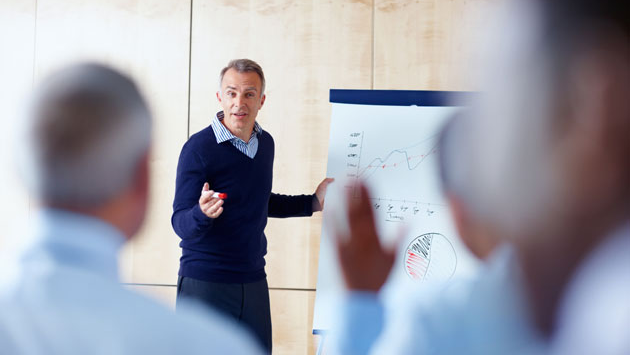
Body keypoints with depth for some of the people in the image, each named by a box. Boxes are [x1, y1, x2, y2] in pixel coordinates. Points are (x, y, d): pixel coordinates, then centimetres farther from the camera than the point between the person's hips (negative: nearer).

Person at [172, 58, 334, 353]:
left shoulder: (265, 143, 8)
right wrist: (203, 213, -35)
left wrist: (313, 203, 19)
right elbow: (181, 224, -14)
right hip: (204, 283, -6)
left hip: (253, 282, 6)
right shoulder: (199, 147, -13)